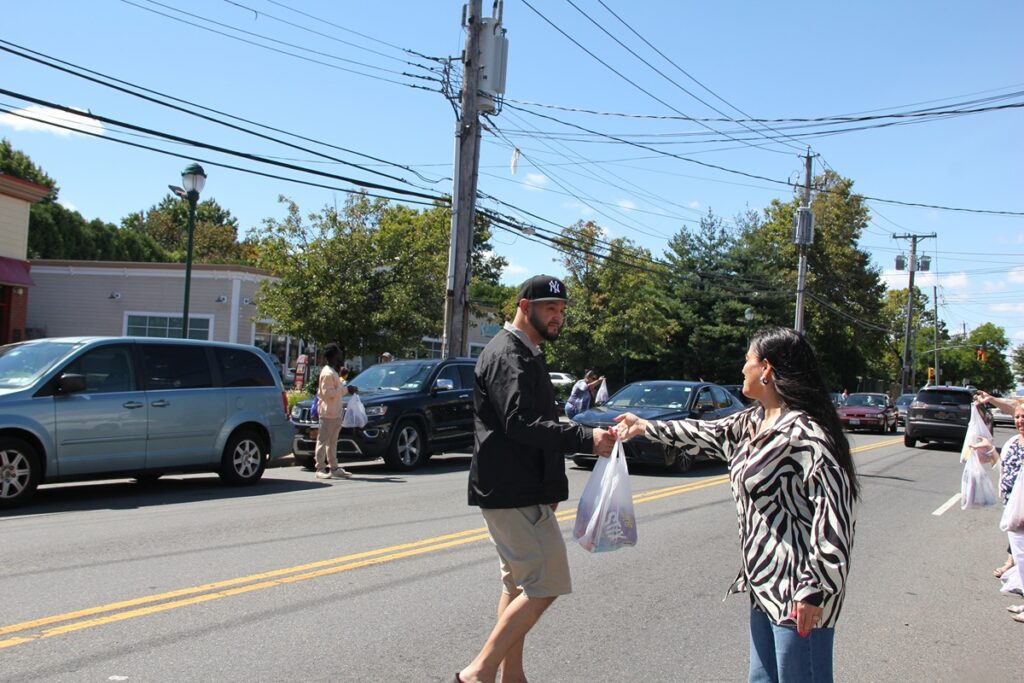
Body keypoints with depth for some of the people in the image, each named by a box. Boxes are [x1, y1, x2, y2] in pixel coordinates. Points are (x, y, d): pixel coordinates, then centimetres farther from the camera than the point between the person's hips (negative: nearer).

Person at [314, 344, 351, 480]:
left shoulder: (333, 372, 17)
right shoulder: (328, 373, -15)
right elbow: (328, 393, -21)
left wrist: (341, 377, 14)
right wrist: (345, 389, -18)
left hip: (336, 412, 10)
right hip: (328, 412, -10)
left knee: (332, 441, 14)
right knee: (323, 440, -6)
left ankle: (334, 468, 20)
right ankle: (320, 469, -4)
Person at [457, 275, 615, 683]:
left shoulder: (524, 354, 19)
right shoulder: (507, 355, -15)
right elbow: (521, 423, -27)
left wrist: (550, 481, 18)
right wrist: (586, 439, -33)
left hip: (522, 488, 11)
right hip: (512, 491, -11)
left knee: (521, 583, 15)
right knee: (545, 584, -10)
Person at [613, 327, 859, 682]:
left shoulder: (803, 432, -19)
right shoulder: (754, 421, 11)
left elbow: (835, 508, -24)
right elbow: (709, 434, 27)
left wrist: (815, 588, -24)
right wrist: (645, 426, 34)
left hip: (798, 590, -10)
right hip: (765, 585, 10)